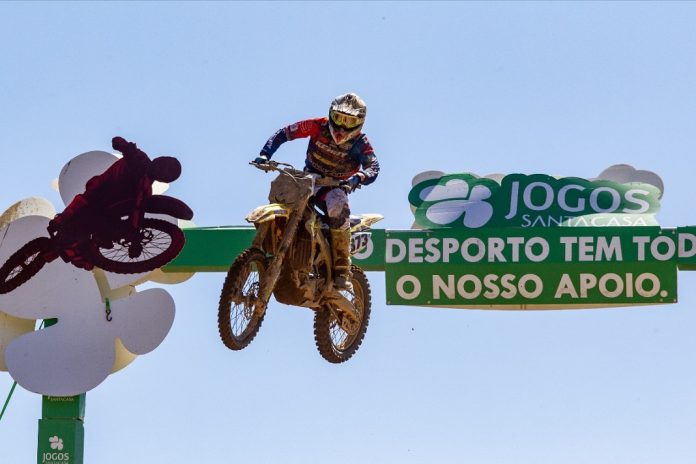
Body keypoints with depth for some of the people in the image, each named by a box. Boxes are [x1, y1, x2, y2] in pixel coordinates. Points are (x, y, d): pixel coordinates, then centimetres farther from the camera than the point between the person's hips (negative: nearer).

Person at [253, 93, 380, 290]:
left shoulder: (360, 143, -12)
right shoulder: (319, 126, -8)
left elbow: (373, 167, -27)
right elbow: (284, 133, -6)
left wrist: (358, 178, -50)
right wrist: (265, 154, -21)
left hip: (335, 186, -3)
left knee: (337, 207, -37)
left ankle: (342, 271, -34)